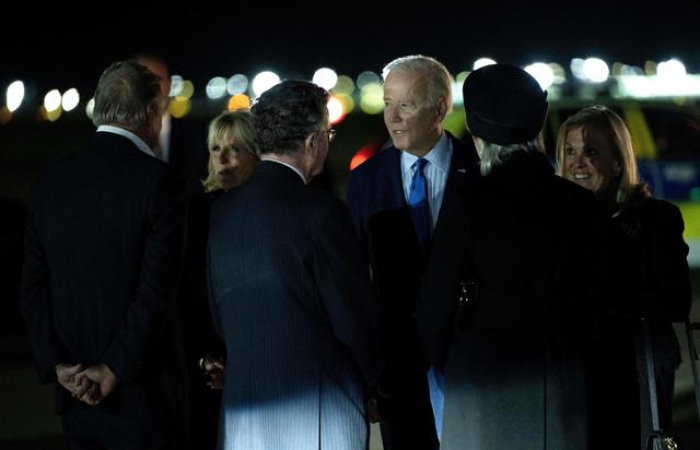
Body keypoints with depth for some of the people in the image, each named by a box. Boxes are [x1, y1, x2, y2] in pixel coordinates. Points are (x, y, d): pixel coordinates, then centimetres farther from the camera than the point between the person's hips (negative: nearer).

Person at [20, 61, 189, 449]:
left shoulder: (52, 180, 6)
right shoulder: (157, 181, -11)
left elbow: (33, 287, 4)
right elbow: (156, 292, -16)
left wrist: (58, 366, 0)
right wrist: (114, 371, -11)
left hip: (75, 390, 5)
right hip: (143, 389, -5)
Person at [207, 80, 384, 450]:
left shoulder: (222, 210, 6)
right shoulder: (320, 212, -14)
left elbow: (218, 315, 11)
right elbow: (354, 317, -10)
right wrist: (375, 378, 8)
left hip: (240, 411, 6)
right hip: (314, 411, -6)